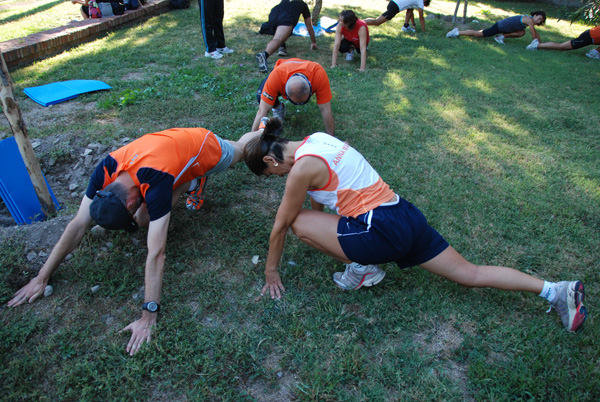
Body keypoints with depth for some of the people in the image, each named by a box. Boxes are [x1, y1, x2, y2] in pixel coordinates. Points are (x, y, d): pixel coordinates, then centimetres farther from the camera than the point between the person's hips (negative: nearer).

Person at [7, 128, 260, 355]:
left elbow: (155, 254, -48)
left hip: (206, 147, -5)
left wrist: (149, 316, -46)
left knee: (240, 150, 27)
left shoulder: (155, 183, -48)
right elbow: (78, 225, -22)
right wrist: (42, 277, -21)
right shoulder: (105, 170, -30)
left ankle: (259, 133, 56)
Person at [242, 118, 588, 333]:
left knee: (299, 223, -4)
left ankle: (362, 269, 7)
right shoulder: (316, 139, 13)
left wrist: (271, 271, 10)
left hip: (382, 231, -9)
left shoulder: (301, 168, -13)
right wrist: (317, 236, 39)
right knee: (470, 273, 15)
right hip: (405, 215, 9)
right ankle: (556, 290, 14)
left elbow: (281, 226, -4)